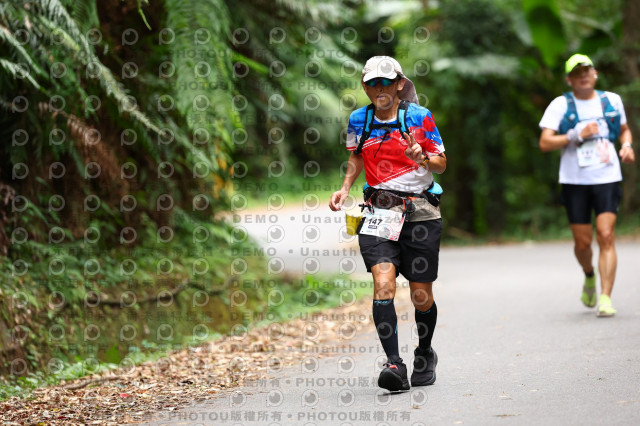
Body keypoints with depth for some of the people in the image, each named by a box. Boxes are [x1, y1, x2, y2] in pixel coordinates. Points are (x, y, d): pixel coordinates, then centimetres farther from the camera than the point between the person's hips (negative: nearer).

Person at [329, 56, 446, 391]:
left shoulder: (420, 117, -2)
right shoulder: (358, 120, 6)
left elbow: (441, 163, 3)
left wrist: (422, 159, -19)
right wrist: (345, 188, 11)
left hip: (420, 211, -1)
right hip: (378, 211, 1)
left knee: (422, 297, 5)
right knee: (383, 284, -20)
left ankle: (424, 355, 32)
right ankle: (394, 364, -21)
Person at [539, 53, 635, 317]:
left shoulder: (611, 100, 9)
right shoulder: (560, 105, 1)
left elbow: (624, 129, 26)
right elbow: (544, 143, -7)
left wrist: (627, 145, 4)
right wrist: (576, 136, -18)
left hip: (607, 178, 1)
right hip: (575, 181, 0)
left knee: (606, 236, -13)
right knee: (582, 241, 4)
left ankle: (605, 298, -14)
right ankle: (589, 276, 37)